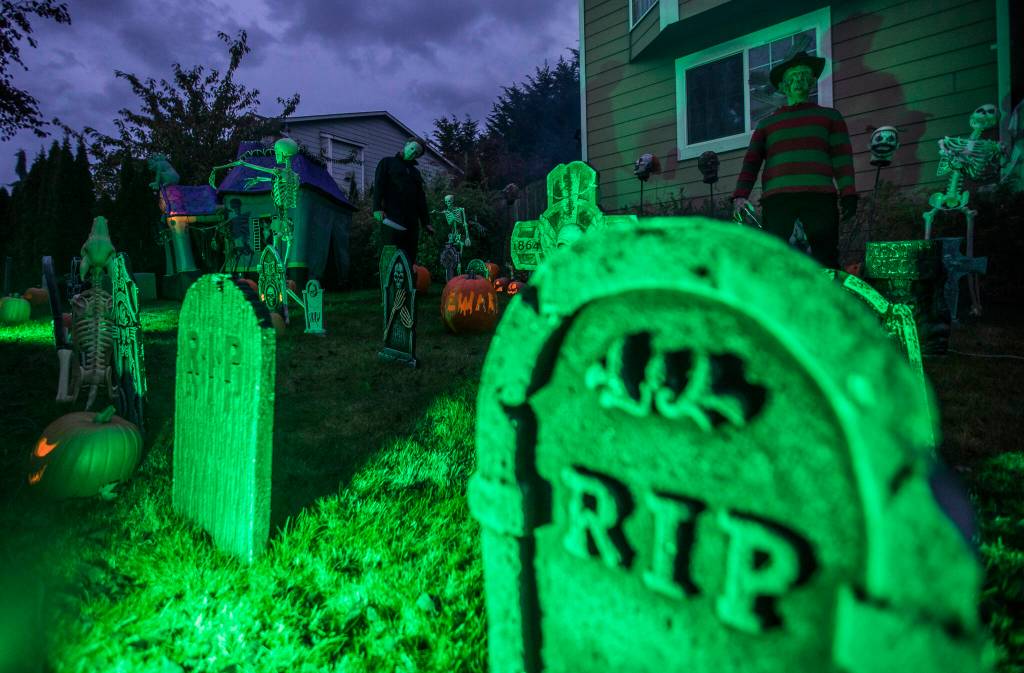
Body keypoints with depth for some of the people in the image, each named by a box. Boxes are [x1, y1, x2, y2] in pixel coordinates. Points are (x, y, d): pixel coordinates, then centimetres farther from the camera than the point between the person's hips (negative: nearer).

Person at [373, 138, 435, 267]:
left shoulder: (415, 172, 27)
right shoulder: (388, 163, 13)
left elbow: (421, 198, 23)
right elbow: (378, 185, 0)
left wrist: (426, 222, 15)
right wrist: (378, 208, -15)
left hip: (412, 221, 5)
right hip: (392, 219, -5)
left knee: (410, 256, 0)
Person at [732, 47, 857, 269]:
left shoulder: (830, 116, 22)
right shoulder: (767, 123, 24)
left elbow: (842, 156, 12)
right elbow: (751, 161, 15)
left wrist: (848, 194, -2)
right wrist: (740, 196, -1)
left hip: (820, 197, 0)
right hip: (776, 199, 0)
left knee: (826, 261, -7)